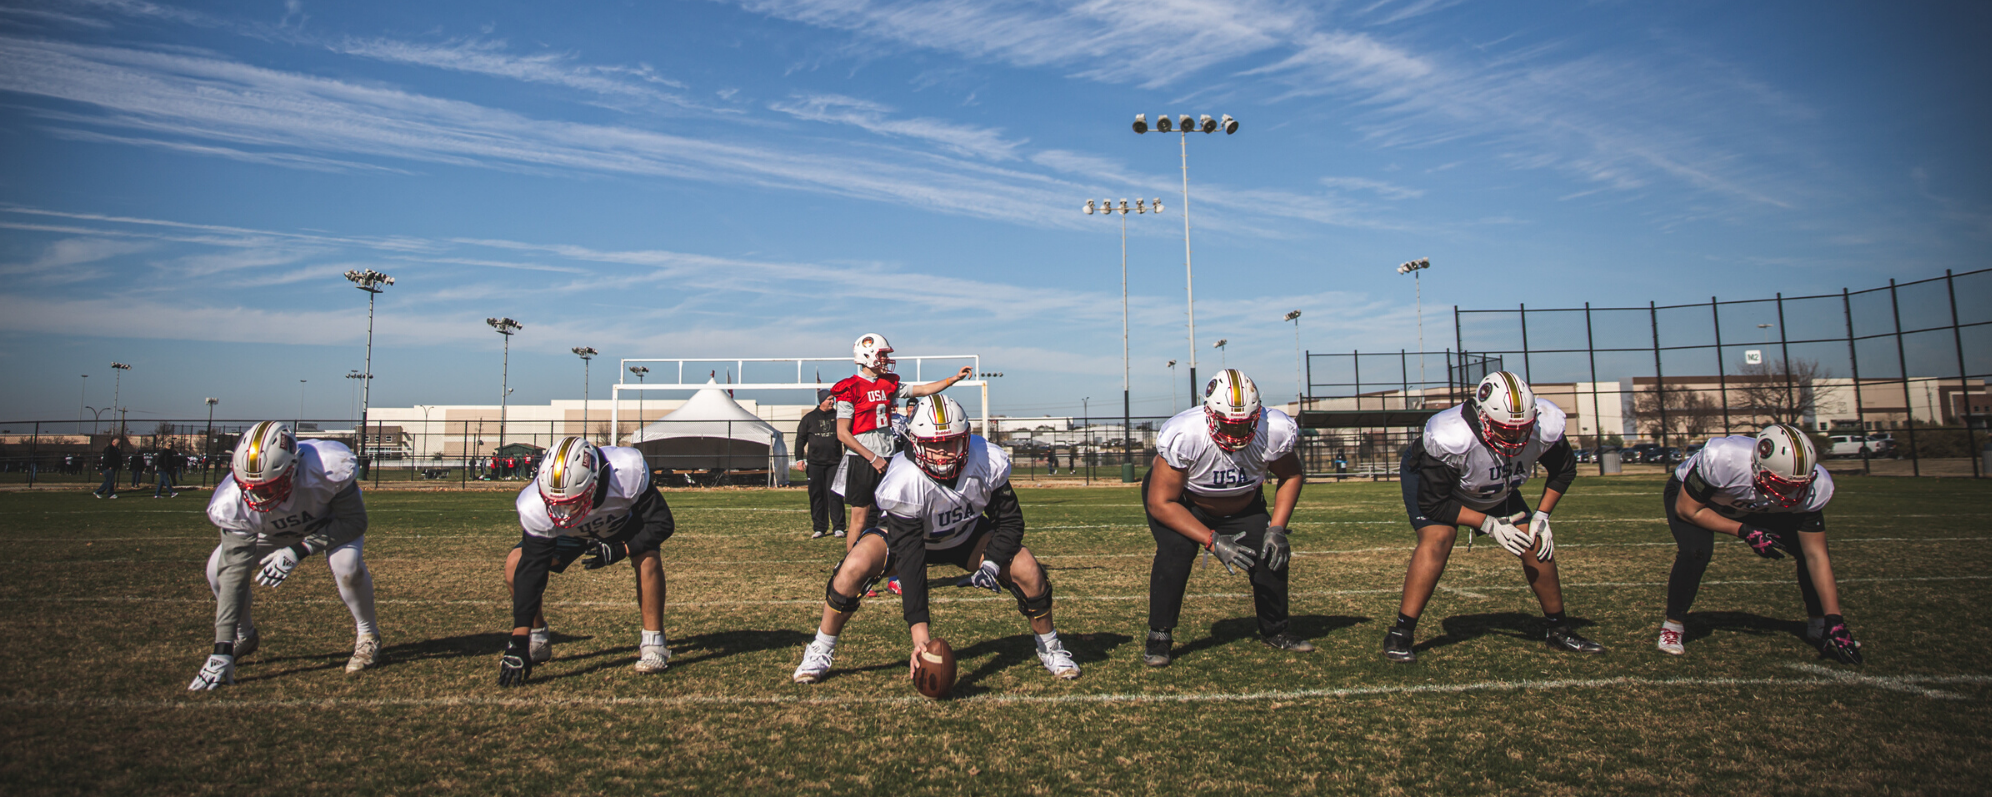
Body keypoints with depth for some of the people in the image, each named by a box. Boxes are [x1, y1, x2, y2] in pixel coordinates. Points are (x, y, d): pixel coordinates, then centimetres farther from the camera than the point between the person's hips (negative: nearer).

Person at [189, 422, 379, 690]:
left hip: (335, 520, -3)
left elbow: (355, 521, -29)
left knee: (347, 564, -32)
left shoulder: (327, 469, -43)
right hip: (275, 530, 3)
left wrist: (297, 552, -40)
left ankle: (367, 635, -5)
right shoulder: (234, 504, -33)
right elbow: (234, 574, -32)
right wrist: (222, 650, -35)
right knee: (219, 568, -13)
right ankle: (245, 635, 16)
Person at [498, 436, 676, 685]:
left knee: (648, 558, -31)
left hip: (624, 520, -1)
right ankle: (537, 639, 4)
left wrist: (620, 551, -42)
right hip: (572, 532, 2)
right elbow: (530, 573, -34)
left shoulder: (628, 472, -42)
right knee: (516, 564, -18)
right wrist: (518, 642, -38)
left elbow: (662, 524, -29)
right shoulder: (537, 508, -38)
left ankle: (653, 642, -15)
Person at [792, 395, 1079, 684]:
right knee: (854, 568, -29)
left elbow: (1010, 521, -13)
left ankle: (1049, 648, 10)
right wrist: (919, 630, -43)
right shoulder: (904, 482, -37)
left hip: (967, 536, 3)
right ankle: (820, 652, -4)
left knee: (1028, 570, -19)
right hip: (912, 537, -2)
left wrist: (993, 562, -33)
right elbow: (909, 558, -37)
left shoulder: (989, 462, -28)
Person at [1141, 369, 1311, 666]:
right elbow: (1160, 503, -33)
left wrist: (1277, 528, -19)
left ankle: (1274, 630, 15)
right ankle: (1158, 636, -9)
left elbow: (1291, 476, -7)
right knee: (1175, 551, -27)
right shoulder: (1182, 436, -40)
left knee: (1273, 552, -11)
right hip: (1181, 502, -3)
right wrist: (1213, 541, -39)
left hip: (1242, 503, 4)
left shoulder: (1275, 432, -29)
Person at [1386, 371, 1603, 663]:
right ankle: (1400, 635, -22)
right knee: (1437, 539, -28)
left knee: (1536, 544, -3)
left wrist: (1541, 516, -13)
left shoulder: (1545, 427, -28)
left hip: (1495, 491, 5)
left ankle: (1558, 630, 18)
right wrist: (1489, 524, -30)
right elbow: (1433, 503, -31)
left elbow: (1563, 470, -4)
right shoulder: (1451, 438, -43)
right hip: (1430, 479, -5)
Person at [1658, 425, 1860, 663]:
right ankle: (1673, 625, -10)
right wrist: (1745, 533, -32)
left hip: (1754, 507, 4)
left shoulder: (1811, 486, -29)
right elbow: (1687, 509, -27)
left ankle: (1818, 625, 15)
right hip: (1692, 497, -4)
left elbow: (1816, 556, -20)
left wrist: (1834, 622, -23)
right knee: (1695, 551, -31)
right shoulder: (1721, 459, -44)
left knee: (1810, 550, -10)